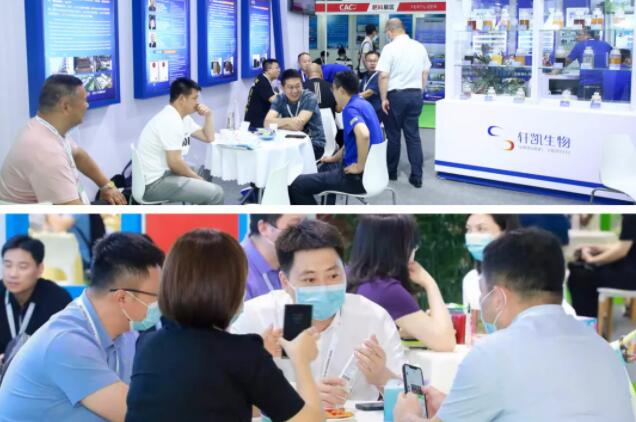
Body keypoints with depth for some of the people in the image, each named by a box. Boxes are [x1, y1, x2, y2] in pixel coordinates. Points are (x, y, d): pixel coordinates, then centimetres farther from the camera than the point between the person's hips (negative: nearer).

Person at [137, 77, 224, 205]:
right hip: (154, 183, -11)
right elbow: (175, 162, -24)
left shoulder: (183, 118, 10)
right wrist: (197, 178, -9)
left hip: (163, 173, 11)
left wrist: (209, 115, 5)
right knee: (215, 193, -13)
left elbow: (208, 138, 21)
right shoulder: (171, 121, -22)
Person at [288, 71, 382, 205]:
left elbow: (363, 135, -39)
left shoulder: (350, 109, -18)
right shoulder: (362, 103, 13)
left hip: (359, 177, -11)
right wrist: (334, 158, 26)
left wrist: (360, 166, -28)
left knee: (297, 184, -11)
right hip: (370, 170, 11)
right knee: (326, 168, 39)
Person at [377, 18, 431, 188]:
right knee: (413, 135, 6)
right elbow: (425, 74, 12)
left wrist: (384, 98, -9)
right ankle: (416, 176, 3)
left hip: (396, 95, -4)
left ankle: (391, 172, 21)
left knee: (393, 135, 9)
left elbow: (384, 76, -15)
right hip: (415, 94, 4)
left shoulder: (390, 48, -11)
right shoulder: (420, 47, 6)